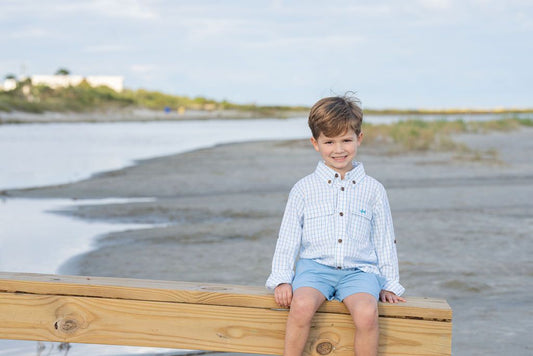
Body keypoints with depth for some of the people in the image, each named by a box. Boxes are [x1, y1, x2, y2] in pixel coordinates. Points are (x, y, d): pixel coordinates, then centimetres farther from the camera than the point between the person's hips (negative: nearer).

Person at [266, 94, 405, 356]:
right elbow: (287, 238, 9)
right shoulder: (304, 189, 8)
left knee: (367, 312, -31)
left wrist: (390, 285, 11)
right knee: (302, 305, -33)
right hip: (315, 266, 0)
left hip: (358, 270, 0)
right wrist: (282, 279, -1)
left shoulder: (373, 190, 10)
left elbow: (385, 241, 15)